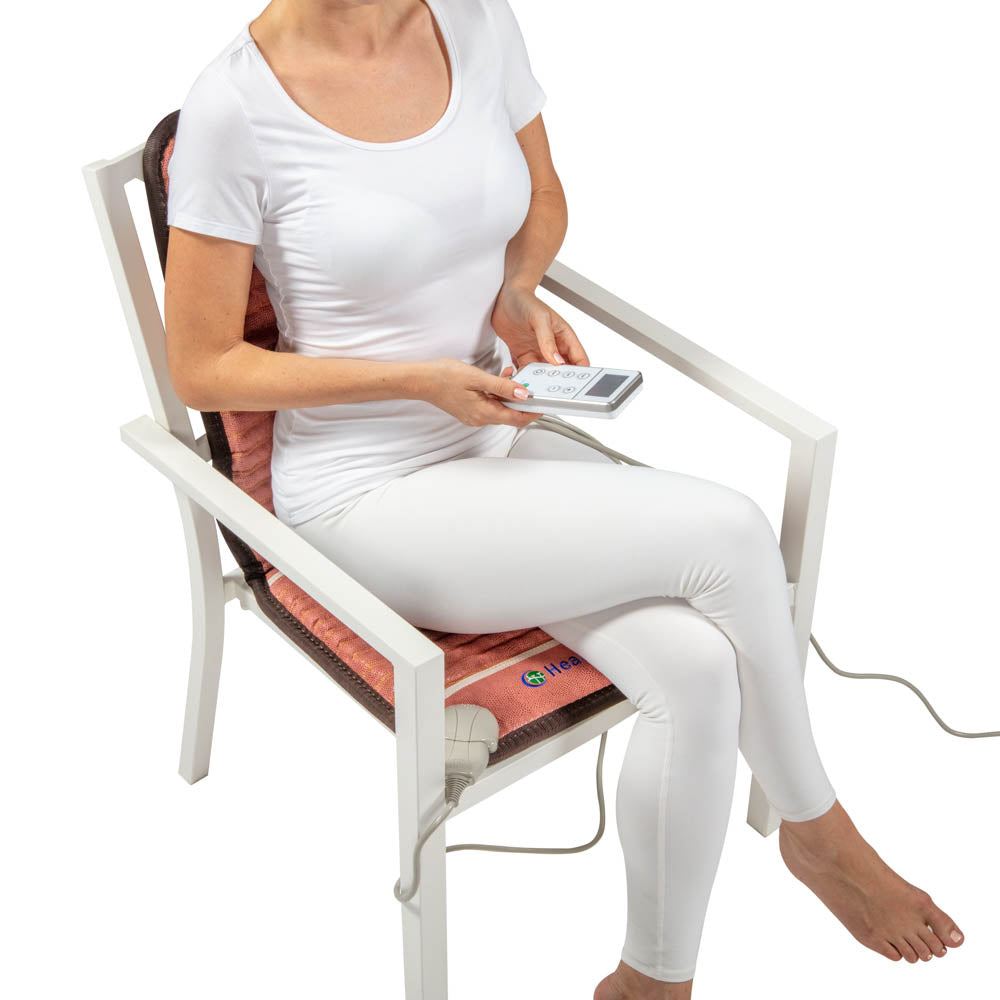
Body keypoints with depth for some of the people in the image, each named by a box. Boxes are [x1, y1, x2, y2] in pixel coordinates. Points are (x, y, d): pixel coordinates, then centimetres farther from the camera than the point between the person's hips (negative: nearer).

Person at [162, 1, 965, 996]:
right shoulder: (234, 107, -16)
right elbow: (202, 368, -11)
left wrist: (516, 291, -6)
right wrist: (420, 379, -18)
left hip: (499, 439, 5)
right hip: (369, 501, -5)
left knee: (694, 667, -21)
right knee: (727, 532, -21)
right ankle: (814, 827, 6)